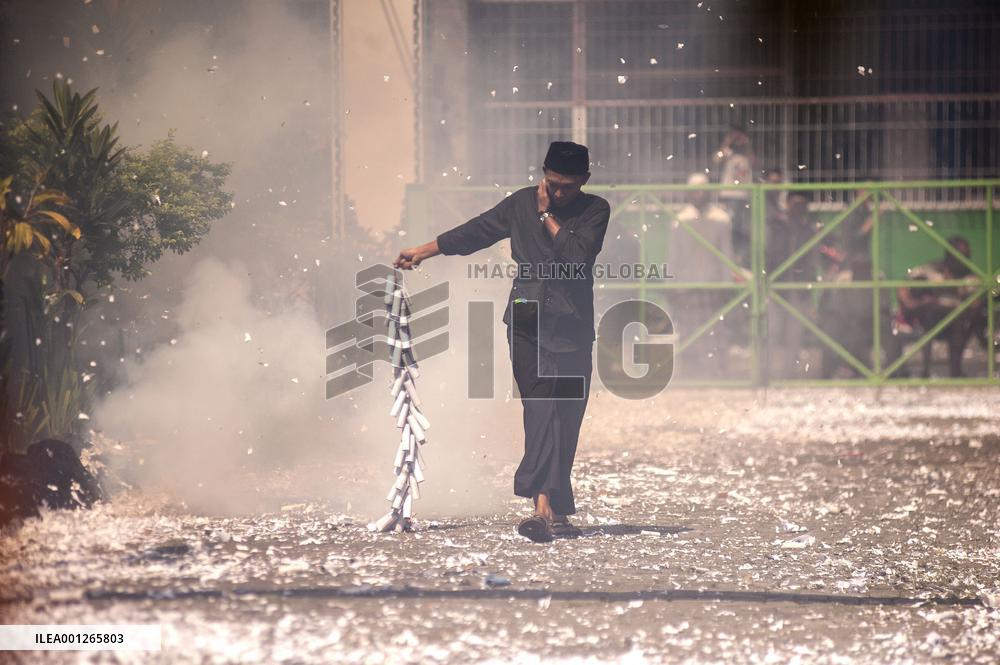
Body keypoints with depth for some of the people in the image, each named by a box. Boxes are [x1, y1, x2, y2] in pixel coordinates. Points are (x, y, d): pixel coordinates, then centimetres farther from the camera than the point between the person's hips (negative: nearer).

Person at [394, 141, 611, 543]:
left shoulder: (595, 211, 2)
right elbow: (476, 232, 18)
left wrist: (547, 216, -6)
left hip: (573, 329, 0)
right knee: (542, 409, -15)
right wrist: (424, 251, 22)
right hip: (527, 322, 0)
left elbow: (578, 254, -14)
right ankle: (543, 505, -27)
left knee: (566, 421, 0)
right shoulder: (522, 203, 9)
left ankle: (557, 514, 8)